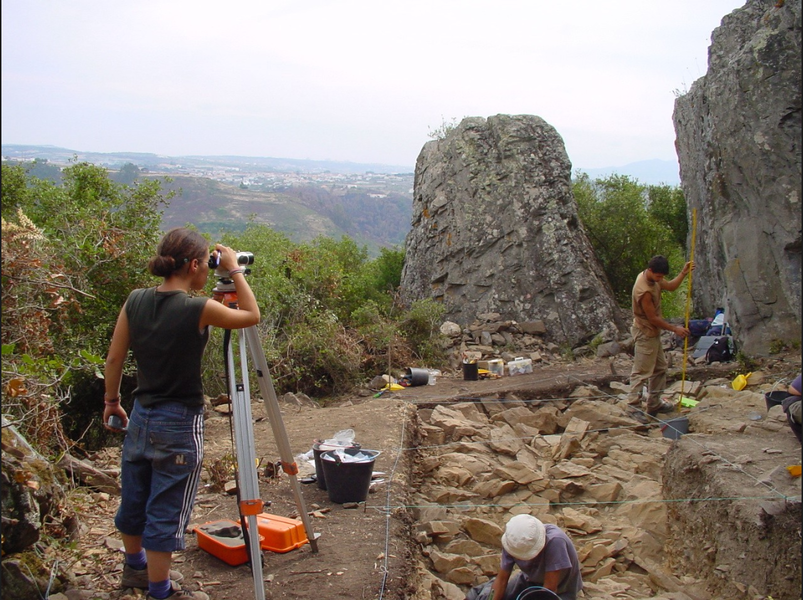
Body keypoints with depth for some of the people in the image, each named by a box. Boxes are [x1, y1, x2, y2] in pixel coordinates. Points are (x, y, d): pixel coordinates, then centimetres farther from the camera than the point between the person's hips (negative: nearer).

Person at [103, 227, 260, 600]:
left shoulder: (136, 301, -2)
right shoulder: (197, 309, -19)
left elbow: (114, 360, 4)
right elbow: (252, 315, -4)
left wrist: (111, 401, 17)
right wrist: (234, 270, 0)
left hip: (141, 417, 7)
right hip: (179, 423, -7)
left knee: (135, 501, 22)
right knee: (166, 513, 6)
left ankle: (136, 568, 43)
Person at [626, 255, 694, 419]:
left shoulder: (653, 278, 0)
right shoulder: (644, 290, -29)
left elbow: (670, 286, 16)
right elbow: (652, 318, -24)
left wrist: (683, 273, 0)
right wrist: (674, 329, -15)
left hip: (653, 332, 10)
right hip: (645, 334, -10)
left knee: (660, 368, 18)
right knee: (641, 372, -5)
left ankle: (654, 404, 27)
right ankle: (634, 407, 2)